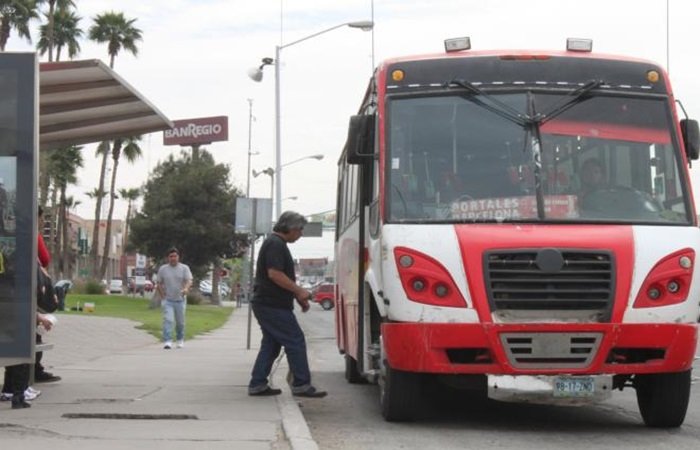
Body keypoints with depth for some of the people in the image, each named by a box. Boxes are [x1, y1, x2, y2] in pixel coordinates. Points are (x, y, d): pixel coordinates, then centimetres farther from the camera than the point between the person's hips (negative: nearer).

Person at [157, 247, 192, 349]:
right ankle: (167, 341, -20)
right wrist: (162, 294, -2)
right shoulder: (163, 269, 3)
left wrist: (186, 288, -35)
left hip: (180, 300, 0)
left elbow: (189, 281, -13)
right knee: (168, 320, -16)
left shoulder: (184, 268, -2)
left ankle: (180, 340, 30)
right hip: (167, 300, 0)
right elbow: (159, 283, 11)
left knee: (180, 322, 11)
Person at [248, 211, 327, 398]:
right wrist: (299, 291, -19)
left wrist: (298, 296, 18)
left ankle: (257, 384, 13)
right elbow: (274, 274, -24)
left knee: (271, 344, 13)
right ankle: (301, 385, -7)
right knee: (295, 341, -8)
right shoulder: (275, 244, -14)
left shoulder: (276, 243, 20)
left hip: (266, 304, 11)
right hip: (273, 305, -11)